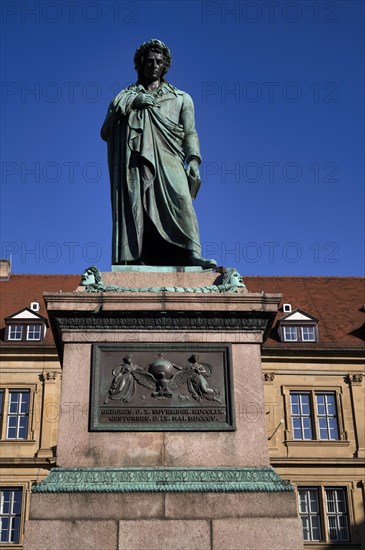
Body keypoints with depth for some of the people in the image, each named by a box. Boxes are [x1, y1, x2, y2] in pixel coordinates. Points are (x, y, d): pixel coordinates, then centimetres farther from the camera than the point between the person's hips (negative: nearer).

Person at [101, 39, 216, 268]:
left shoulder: (180, 98, 24)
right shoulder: (125, 97, 25)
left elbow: (190, 133, 15)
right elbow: (106, 132, 13)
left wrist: (193, 159, -4)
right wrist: (131, 103, 3)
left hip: (168, 161, -1)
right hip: (135, 163, 1)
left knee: (180, 199, -24)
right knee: (134, 207, -15)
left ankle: (192, 254, -34)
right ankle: (131, 261, -20)